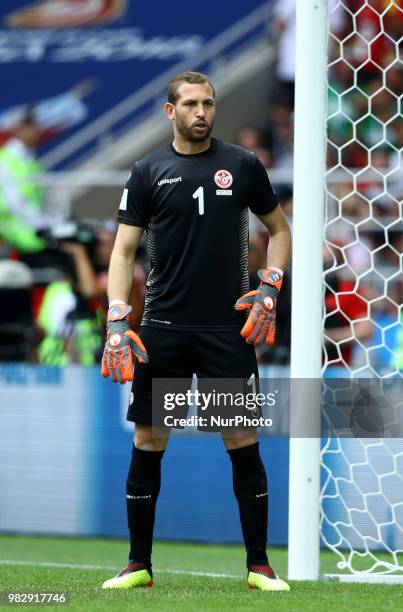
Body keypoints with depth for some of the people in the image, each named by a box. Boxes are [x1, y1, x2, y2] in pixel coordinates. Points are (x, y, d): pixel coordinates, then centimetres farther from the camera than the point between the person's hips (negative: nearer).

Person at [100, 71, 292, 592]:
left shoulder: (243, 166, 4)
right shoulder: (149, 172, 3)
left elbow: (278, 228, 14)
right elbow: (124, 249, 2)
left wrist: (269, 289, 0)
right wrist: (116, 324, -8)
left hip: (228, 329, 0)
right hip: (163, 329, 0)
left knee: (244, 444, -2)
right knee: (147, 443, 2)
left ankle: (258, 565, 6)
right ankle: (139, 564, 12)